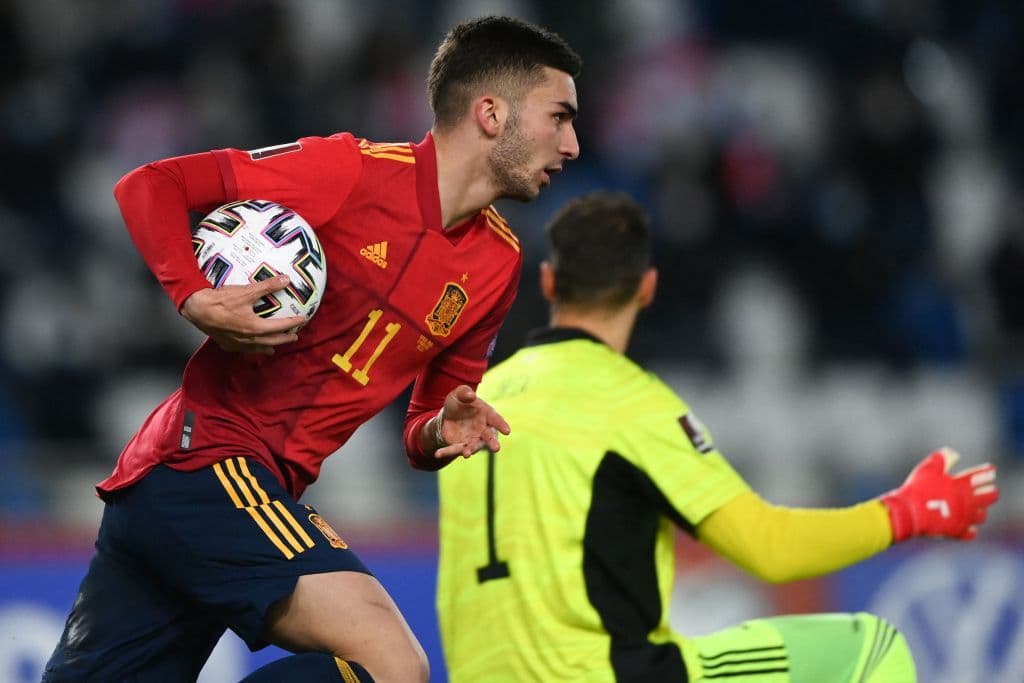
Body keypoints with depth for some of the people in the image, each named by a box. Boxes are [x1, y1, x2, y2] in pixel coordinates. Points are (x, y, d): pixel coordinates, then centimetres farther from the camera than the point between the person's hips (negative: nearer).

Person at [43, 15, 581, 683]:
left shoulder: (498, 261, 11)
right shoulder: (354, 170, -10)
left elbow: (426, 422, 19)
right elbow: (149, 186, -7)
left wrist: (442, 433, -4)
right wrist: (194, 298, -22)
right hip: (204, 457, -8)